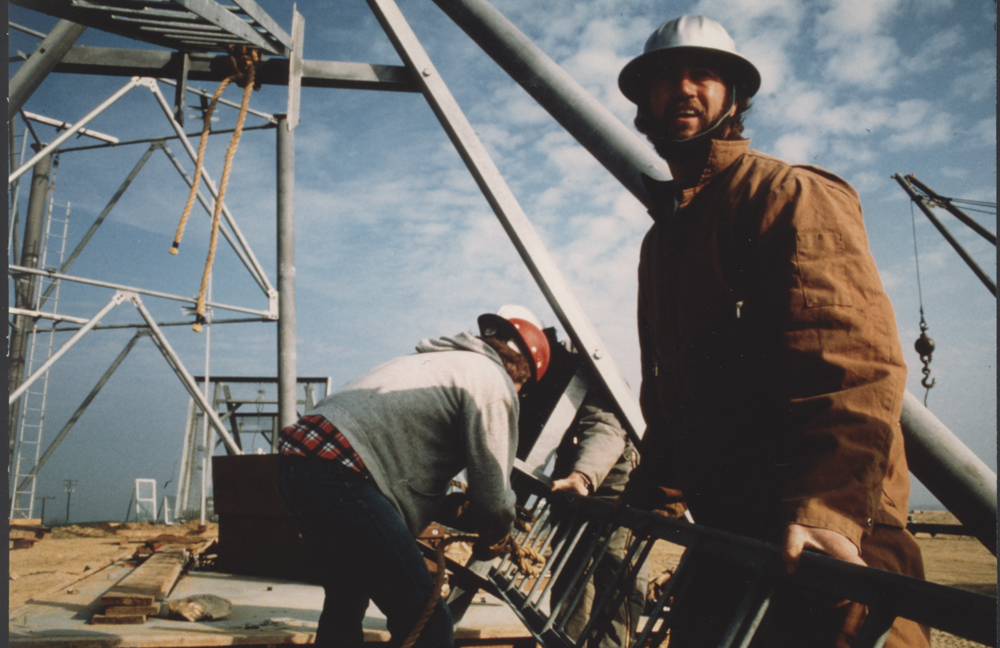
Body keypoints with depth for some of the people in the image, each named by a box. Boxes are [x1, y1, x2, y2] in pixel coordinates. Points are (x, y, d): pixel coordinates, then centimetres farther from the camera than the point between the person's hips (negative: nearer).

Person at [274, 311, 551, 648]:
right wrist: (492, 536, 19)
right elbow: (493, 497, -1)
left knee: (346, 603, 27)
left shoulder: (435, 361, 28)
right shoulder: (493, 381, 1)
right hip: (340, 477, -10)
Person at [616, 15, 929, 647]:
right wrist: (648, 500, 14)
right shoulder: (661, 237, 20)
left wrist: (823, 509, -32)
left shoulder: (789, 193, -7)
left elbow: (857, 357, -21)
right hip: (728, 534, 8)